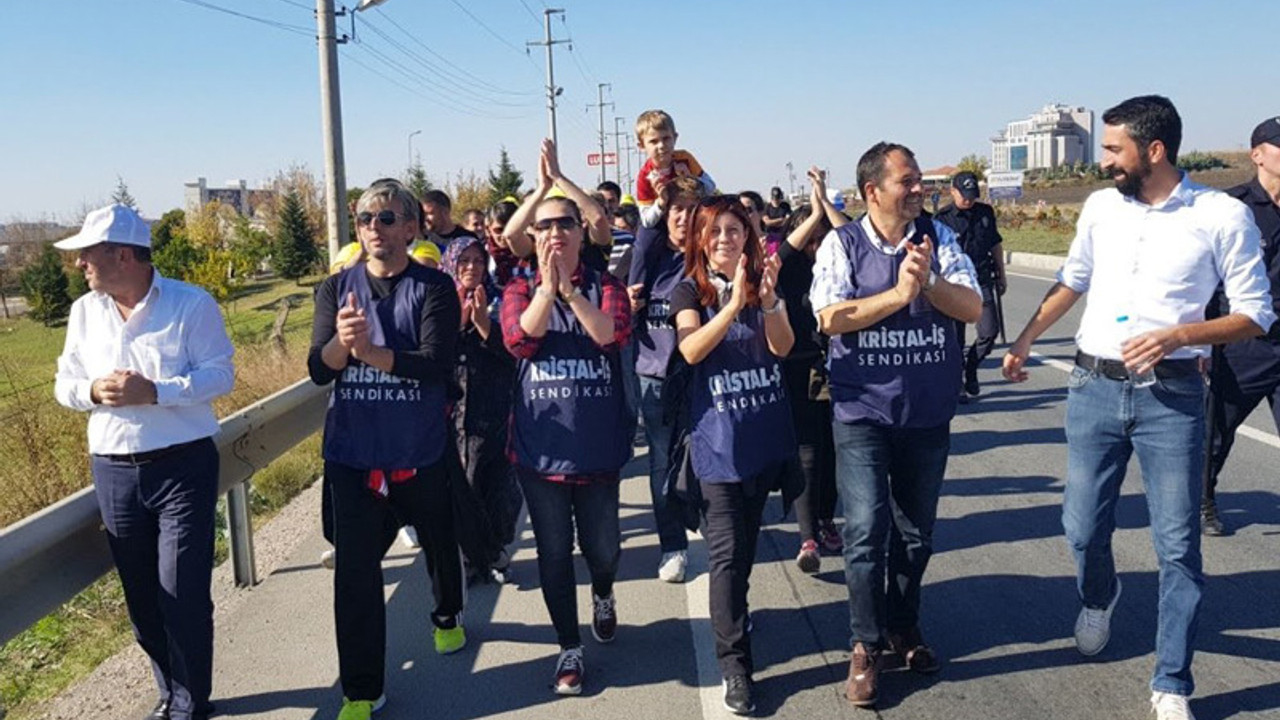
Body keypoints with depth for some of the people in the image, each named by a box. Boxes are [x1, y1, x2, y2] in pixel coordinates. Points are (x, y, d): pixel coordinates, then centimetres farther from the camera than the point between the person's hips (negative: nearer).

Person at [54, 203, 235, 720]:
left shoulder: (192, 304, -7)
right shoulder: (84, 311, 8)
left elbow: (220, 374, -12)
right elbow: (65, 383, 10)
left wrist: (154, 392, -25)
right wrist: (94, 390, -13)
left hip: (183, 466, -5)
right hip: (112, 470, 5)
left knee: (183, 596, -3)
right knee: (141, 597, 14)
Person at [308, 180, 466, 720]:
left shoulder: (433, 287, -6)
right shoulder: (337, 287, 2)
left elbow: (438, 364, -19)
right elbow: (318, 370, -8)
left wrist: (371, 352, -33)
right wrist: (341, 342, -31)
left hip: (420, 451, -1)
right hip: (352, 453, 1)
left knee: (439, 543, 20)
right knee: (355, 570, 0)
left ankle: (447, 616, 51)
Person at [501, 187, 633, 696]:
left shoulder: (605, 286, 3)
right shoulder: (520, 290, 5)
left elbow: (613, 335, -17)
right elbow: (518, 341, -15)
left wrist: (570, 290, -26)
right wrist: (547, 287, -26)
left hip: (598, 443, 0)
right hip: (540, 444, 0)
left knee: (601, 547, 8)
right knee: (554, 552, 6)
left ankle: (603, 597, 44)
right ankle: (569, 649, 24)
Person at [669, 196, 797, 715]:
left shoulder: (764, 281, 5)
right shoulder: (690, 290, -3)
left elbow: (782, 347, -9)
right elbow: (691, 350, -20)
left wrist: (768, 299, -26)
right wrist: (733, 304, -31)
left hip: (765, 433, 4)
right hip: (718, 438, -4)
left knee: (746, 546, 17)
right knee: (727, 553, -5)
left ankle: (731, 617, 38)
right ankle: (735, 666, 0)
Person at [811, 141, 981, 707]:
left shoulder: (938, 237, 2)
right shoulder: (842, 243, -4)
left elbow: (972, 307, -6)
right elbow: (830, 318, -15)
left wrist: (928, 282, -22)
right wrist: (899, 294, -18)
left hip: (929, 413, 3)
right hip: (862, 412, -3)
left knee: (916, 532, 15)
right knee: (866, 531, -6)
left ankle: (903, 628, 35)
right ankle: (865, 647, 11)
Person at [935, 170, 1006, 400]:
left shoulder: (986, 212, 8)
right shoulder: (943, 219, -6)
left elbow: (995, 245, 18)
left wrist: (1001, 276, 20)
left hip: (983, 281, 4)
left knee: (989, 331, -2)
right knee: (955, 338, 2)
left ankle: (970, 370, 21)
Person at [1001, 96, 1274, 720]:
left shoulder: (1223, 216, -8)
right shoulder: (1101, 206, 4)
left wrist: (1178, 334, -19)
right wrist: (1024, 339, 13)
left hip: (1171, 393, -3)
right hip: (1094, 386, 3)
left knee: (1177, 544, 1)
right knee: (1083, 526, 10)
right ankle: (1098, 598, 44)